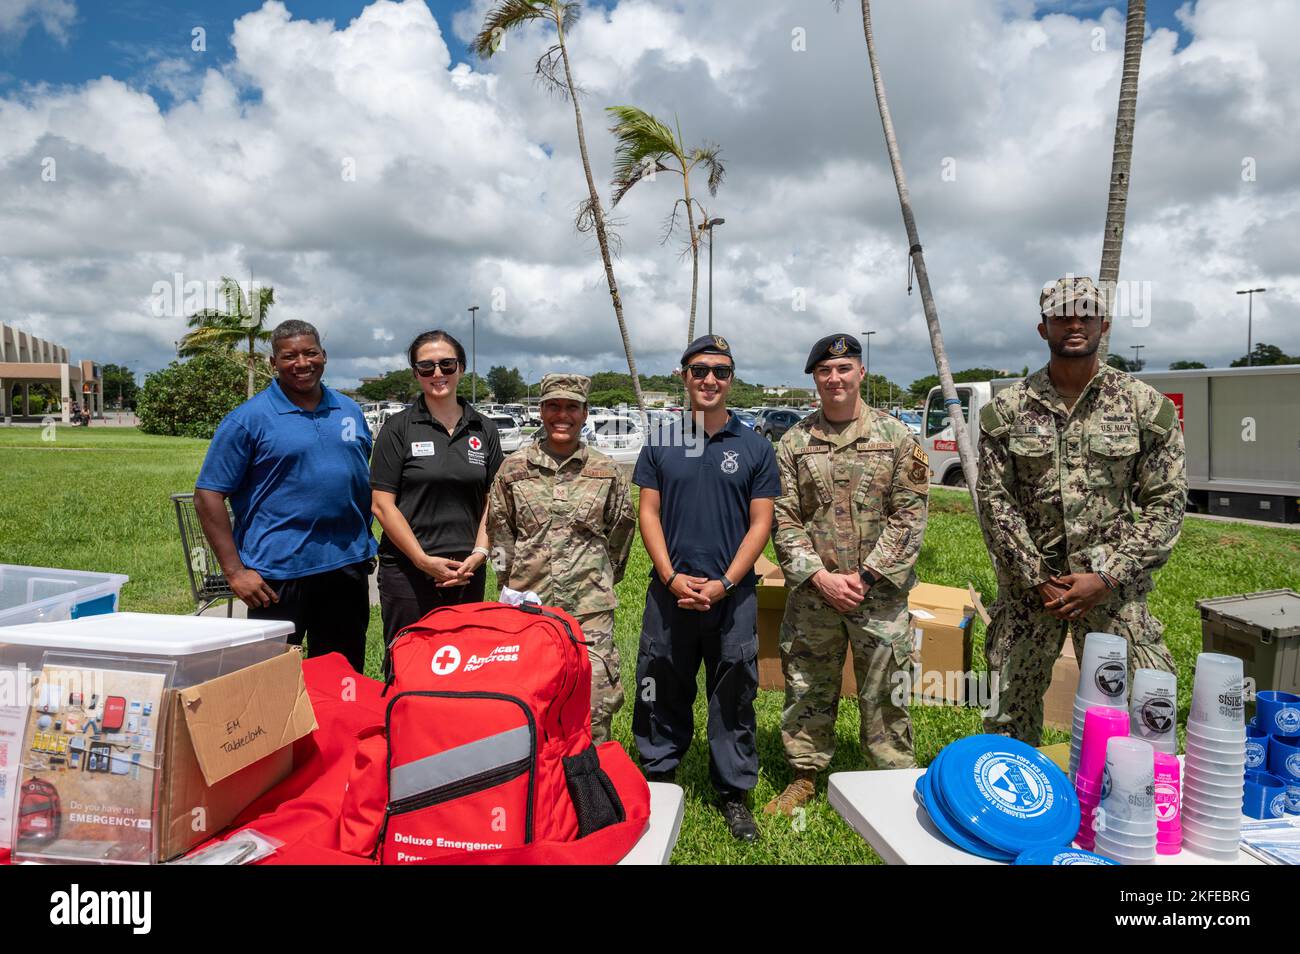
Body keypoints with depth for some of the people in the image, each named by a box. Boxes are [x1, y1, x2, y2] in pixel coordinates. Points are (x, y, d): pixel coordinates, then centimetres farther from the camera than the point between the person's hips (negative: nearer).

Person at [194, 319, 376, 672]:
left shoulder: (349, 411, 10)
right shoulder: (248, 418, -6)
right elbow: (207, 495, -7)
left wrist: (364, 545, 12)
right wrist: (234, 570, -12)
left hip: (347, 566, 5)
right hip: (277, 575, -5)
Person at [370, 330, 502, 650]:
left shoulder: (484, 430, 9)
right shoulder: (399, 428, -1)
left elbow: (492, 501, 10)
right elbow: (382, 505, -5)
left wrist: (480, 553, -4)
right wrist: (424, 560, -12)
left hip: (468, 572, 3)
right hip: (407, 572, -3)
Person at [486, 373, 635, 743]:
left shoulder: (606, 470, 4)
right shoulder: (514, 467, 4)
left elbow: (622, 527, 14)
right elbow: (498, 529, 12)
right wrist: (513, 581, 10)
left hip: (591, 609, -1)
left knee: (595, 705, -1)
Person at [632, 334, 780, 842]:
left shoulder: (755, 447, 2)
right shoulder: (661, 445, 6)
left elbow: (760, 523, 0)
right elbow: (649, 514, 4)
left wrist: (724, 583, -10)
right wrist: (672, 577, -9)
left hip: (732, 595, -1)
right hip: (670, 592, 1)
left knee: (733, 698, 8)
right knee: (662, 694, 11)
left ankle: (733, 792, 23)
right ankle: (657, 780, 29)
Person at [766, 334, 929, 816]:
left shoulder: (896, 437, 0)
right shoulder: (793, 442, 3)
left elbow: (909, 516, -4)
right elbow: (783, 520, 1)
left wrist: (865, 576, -11)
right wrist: (819, 576, -10)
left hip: (880, 594, -1)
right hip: (811, 595, 2)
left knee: (883, 694, 8)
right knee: (807, 690, 13)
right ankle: (805, 775, 30)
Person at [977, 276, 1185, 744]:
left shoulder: (1146, 406, 1)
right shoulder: (1006, 410, 1)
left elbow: (1167, 502, -1)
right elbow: (995, 500, -1)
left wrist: (1107, 577, -10)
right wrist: (1036, 578, -8)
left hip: (1114, 587, 0)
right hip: (1027, 586, 1)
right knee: (1008, 713, 9)